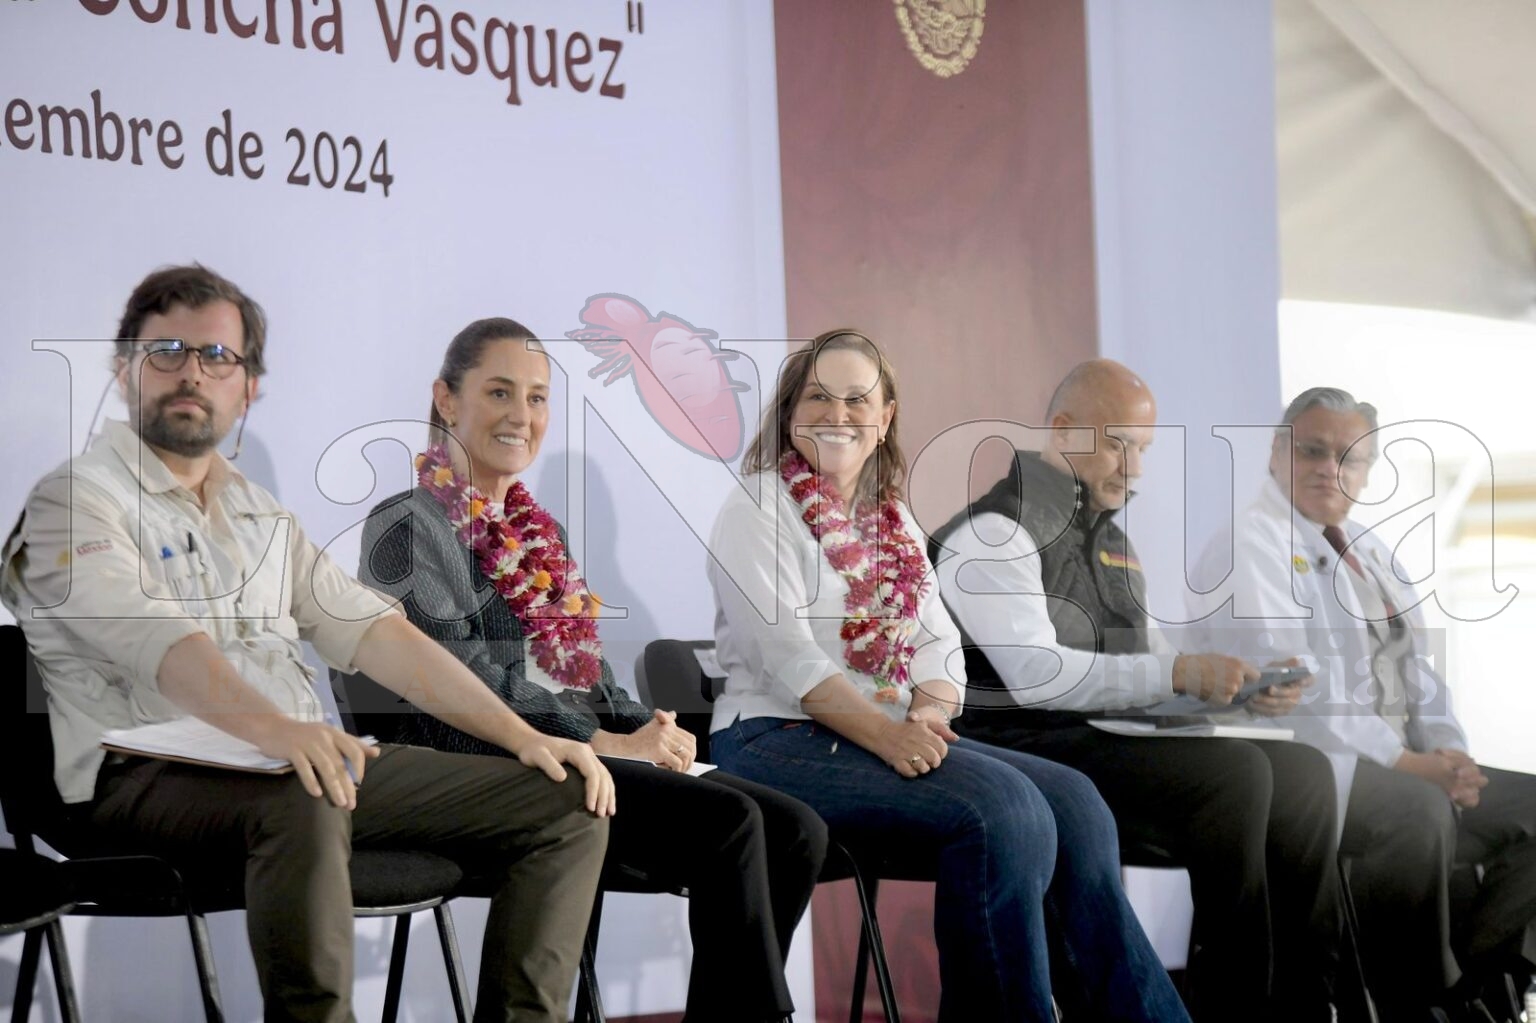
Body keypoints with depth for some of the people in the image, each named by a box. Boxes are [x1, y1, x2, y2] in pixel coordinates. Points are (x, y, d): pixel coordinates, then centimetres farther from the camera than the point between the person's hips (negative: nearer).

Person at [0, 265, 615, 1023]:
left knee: (566, 801, -3)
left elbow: (372, 630, 16)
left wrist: (523, 736, 4)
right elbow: (153, 637, -19)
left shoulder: (260, 516, 23)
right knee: (303, 807, -41)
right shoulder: (77, 500, 0)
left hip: (306, 759, 7)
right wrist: (272, 728, -38)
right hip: (148, 774, -7)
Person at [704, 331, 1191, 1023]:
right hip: (780, 737, -7)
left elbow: (938, 642, 11)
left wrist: (929, 714, -12)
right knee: (1001, 807, -27)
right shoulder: (758, 509, -2)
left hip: (896, 736, 7)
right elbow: (784, 651, -14)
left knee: (1071, 801, -13)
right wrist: (885, 733, -25)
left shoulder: (893, 519, 19)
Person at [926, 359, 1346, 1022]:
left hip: (1114, 744, 9)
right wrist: (1179, 673, -27)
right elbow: (1037, 675, -21)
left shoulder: (1111, 543, 23)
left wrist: (1243, 687, 1)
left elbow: (1150, 661, 22)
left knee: (1303, 773, -7)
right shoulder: (992, 533, -7)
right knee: (1235, 774, -26)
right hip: (1031, 752, -9)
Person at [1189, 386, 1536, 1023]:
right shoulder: (1249, 547, -8)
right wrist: (1406, 763, -21)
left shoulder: (1370, 552, 20)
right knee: (1419, 810, -35)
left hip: (1401, 763, 9)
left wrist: (1446, 753, -3)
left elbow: (1418, 671, 18)